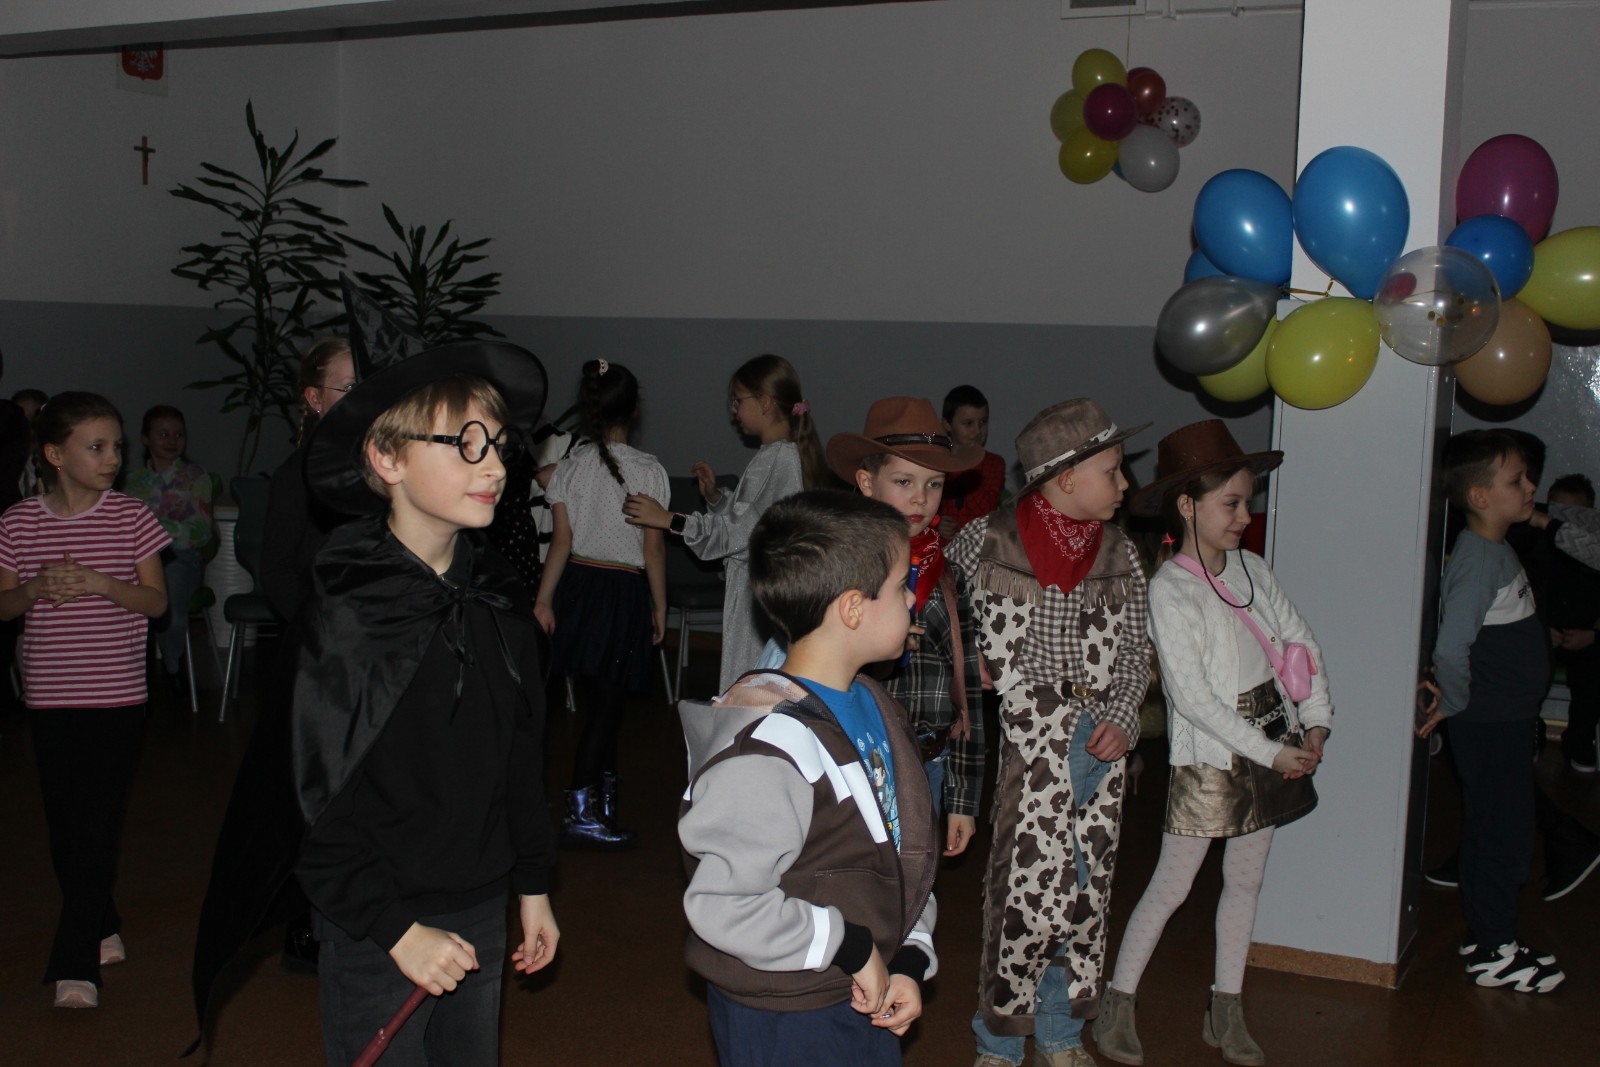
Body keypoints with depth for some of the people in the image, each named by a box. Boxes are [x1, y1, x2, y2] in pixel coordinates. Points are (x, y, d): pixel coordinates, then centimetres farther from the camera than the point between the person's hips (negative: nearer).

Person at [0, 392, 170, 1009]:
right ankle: (103, 932, 28)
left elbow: (157, 602, -2)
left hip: (117, 695, -2)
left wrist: (99, 583, -18)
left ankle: (76, 965, -2)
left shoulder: (130, 518, -2)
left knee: (97, 825, -6)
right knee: (64, 825, 9)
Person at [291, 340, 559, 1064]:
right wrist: (396, 928, -17)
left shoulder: (496, 594, 2)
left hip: (482, 911, 6)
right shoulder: (347, 609, -18)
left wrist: (532, 884, 13)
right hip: (376, 932, -6)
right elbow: (321, 800, -17)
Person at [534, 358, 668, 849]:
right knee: (606, 706, 0)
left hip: (577, 586, 4)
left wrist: (544, 599, 5)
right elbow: (653, 547, -6)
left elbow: (562, 541, -1)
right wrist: (659, 606, 3)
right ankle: (580, 815, 2)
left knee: (597, 704, 13)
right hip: (623, 593, -4)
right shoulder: (649, 471, -8)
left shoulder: (571, 466, 0)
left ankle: (603, 802, 22)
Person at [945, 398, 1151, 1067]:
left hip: (1101, 747, 5)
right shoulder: (987, 542, -7)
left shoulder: (1117, 552, 7)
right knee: (1029, 891, -4)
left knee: (1085, 892, 11)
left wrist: (1122, 718, -2)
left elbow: (1135, 650, 13)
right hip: (1026, 749, -5)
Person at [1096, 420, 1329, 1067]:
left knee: (1246, 879, 14)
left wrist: (1315, 722, -3)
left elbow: (1299, 641, 9)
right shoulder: (1170, 589, -16)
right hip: (1210, 758, -7)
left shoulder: (1251, 567, 5)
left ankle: (1226, 1012, 26)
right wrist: (1270, 752, -17)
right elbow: (1192, 696, -20)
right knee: (1171, 885, 0)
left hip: (1274, 749, 7)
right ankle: (1117, 1004, 14)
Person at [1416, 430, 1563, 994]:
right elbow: (1449, 651, -29)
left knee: (1495, 833, 18)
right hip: (1489, 725, -9)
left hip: (1508, 719, 9)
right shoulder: (1479, 561, -23)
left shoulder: (1498, 550, 8)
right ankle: (1494, 953, 14)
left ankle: (1486, 935, 30)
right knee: (1503, 837, 2)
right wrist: (1454, 706, -17)